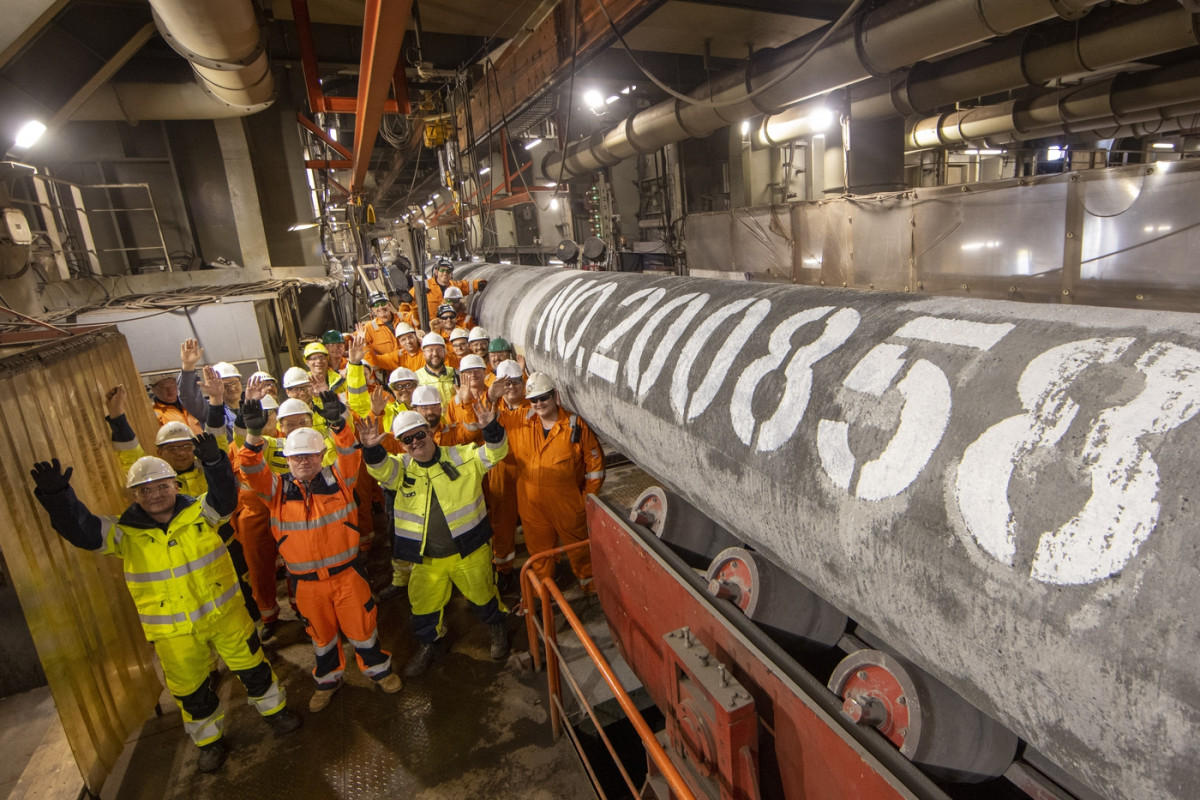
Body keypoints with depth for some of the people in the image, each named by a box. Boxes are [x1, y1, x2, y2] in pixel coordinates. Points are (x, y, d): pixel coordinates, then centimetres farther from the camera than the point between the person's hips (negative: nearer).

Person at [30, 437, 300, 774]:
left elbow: (224, 498, -28)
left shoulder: (198, 513, -9)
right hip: (173, 631, 1)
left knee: (251, 665, 15)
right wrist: (56, 494, -34)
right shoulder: (126, 533, -7)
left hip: (225, 613, 0)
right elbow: (81, 530, -18)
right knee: (191, 689, 18)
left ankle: (274, 709, 41)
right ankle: (210, 738, 42)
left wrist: (213, 462, -46)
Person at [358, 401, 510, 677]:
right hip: (426, 559, 2)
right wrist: (371, 449, -45)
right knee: (424, 604, 17)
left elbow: (495, 453, -18)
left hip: (470, 551, -2)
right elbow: (381, 469, -23)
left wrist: (490, 427, -38)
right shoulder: (401, 467, -4)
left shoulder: (461, 457, -9)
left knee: (482, 595, 18)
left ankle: (496, 627, 48)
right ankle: (431, 641, 46)